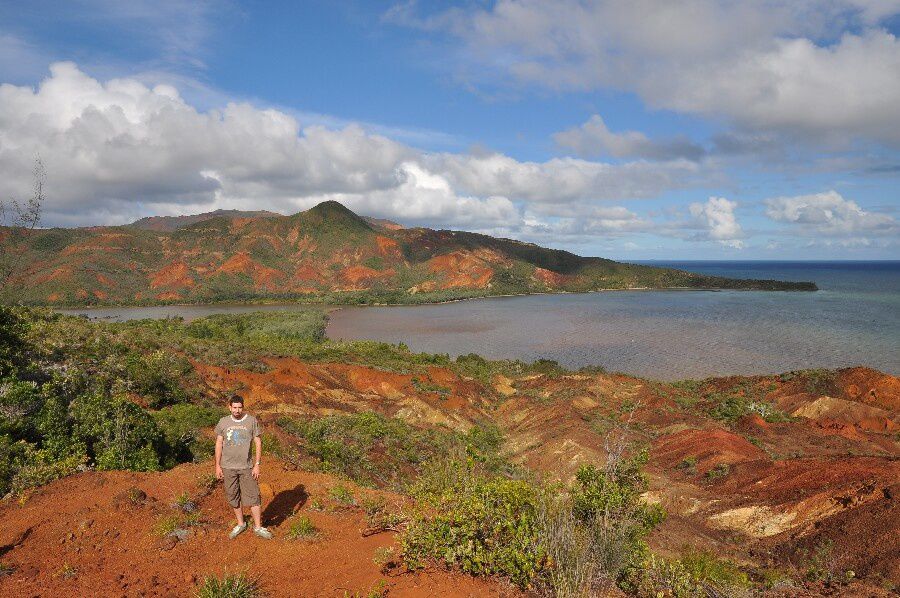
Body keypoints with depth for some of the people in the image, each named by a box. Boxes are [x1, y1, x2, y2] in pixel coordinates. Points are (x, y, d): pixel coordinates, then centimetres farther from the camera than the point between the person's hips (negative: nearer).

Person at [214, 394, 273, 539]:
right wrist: (217, 466, 4)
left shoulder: (252, 421, -5)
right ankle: (240, 524, 29)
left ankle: (258, 527, 11)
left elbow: (258, 443, -3)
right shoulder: (223, 422, 2)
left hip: (246, 467, -2)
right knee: (233, 497, 12)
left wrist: (257, 465, -7)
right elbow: (219, 444, 7)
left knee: (253, 497, 0)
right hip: (228, 467, 2)